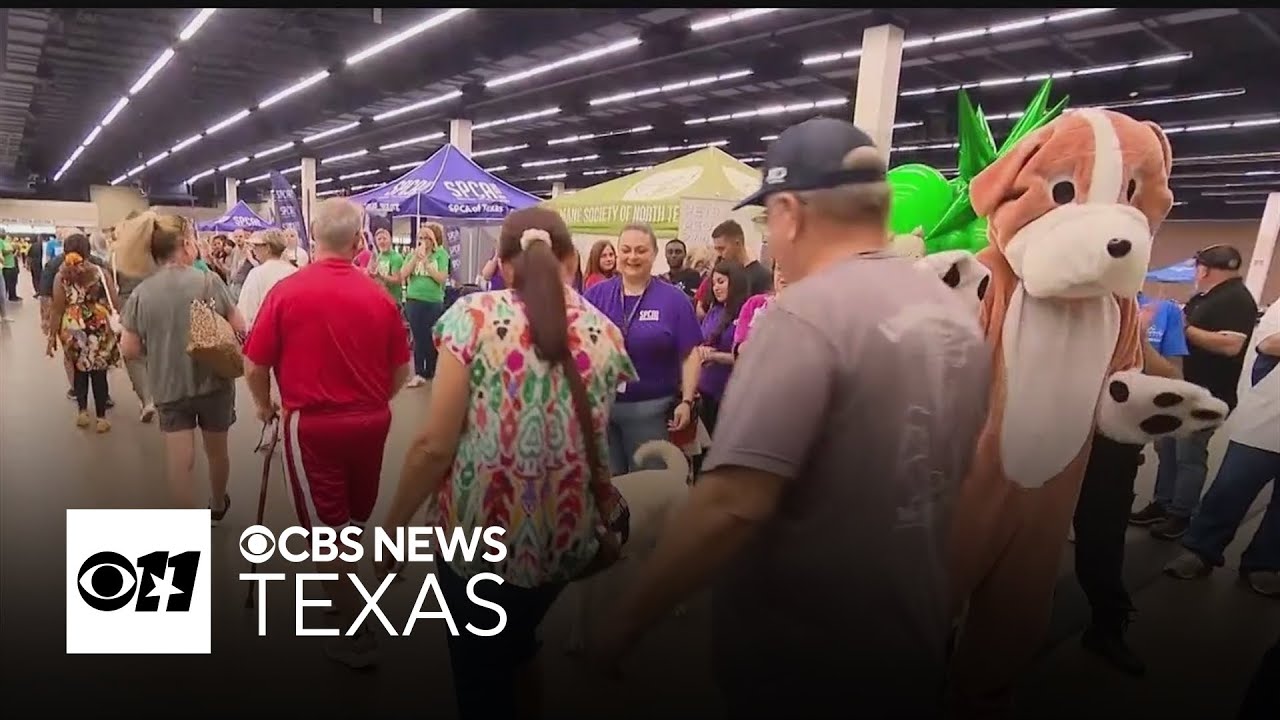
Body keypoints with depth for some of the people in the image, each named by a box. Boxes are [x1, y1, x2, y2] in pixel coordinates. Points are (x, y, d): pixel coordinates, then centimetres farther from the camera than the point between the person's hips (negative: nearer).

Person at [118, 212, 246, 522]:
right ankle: (218, 505, 44)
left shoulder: (141, 292, -6)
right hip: (214, 381, 0)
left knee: (181, 462, 4)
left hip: (169, 388, 1)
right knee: (217, 451, 21)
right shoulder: (209, 281, -12)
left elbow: (129, 350, -2)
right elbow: (240, 329, -7)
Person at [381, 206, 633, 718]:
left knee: (479, 672, 22)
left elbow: (434, 445, -14)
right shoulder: (606, 332, 0)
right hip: (565, 536, 4)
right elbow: (597, 440, 6)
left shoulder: (474, 315, -11)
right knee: (516, 645, 33)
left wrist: (394, 525, -1)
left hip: (482, 531, -4)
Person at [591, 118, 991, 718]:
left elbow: (732, 506, -32)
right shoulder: (955, 314, 1)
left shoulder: (805, 316, -25)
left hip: (795, 648, -7)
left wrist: (623, 627, -20)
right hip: (916, 631, 7)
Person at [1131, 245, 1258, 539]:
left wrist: (1185, 329, -21)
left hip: (1207, 393, -9)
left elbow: (1231, 345, -26)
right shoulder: (1204, 297, 14)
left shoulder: (1237, 299, -14)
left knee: (1189, 454, -3)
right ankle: (1162, 504, 22)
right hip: (1182, 387, 9)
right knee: (1167, 447, 13)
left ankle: (1182, 515, 7)